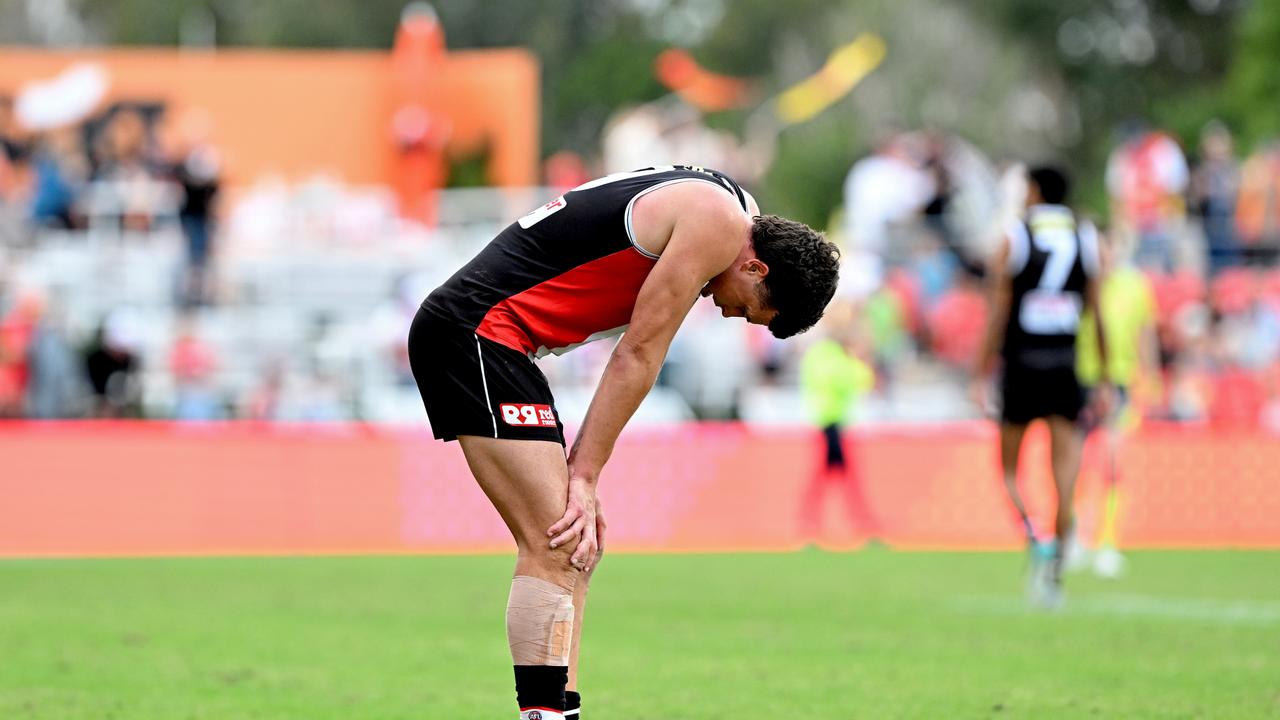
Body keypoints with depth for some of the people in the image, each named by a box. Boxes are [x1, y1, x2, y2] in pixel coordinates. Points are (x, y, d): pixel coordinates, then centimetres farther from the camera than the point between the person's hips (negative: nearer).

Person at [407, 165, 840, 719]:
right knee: (554, 548, -16)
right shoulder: (720, 222, -11)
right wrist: (585, 476, -8)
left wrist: (580, 467, 7)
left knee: (578, 549, 11)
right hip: (478, 331, -10)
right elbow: (638, 356, -11)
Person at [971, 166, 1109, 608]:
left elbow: (997, 314, -4)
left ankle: (1034, 538, -15)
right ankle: (1055, 567, -5)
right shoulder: (1087, 240, 6)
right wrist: (1105, 380, 11)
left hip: (1021, 364, -2)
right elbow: (1099, 317, 5)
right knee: (1065, 468, 1)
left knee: (1009, 469, 8)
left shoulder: (1013, 239, -1)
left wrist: (980, 375, -1)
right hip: (1065, 368, 2)